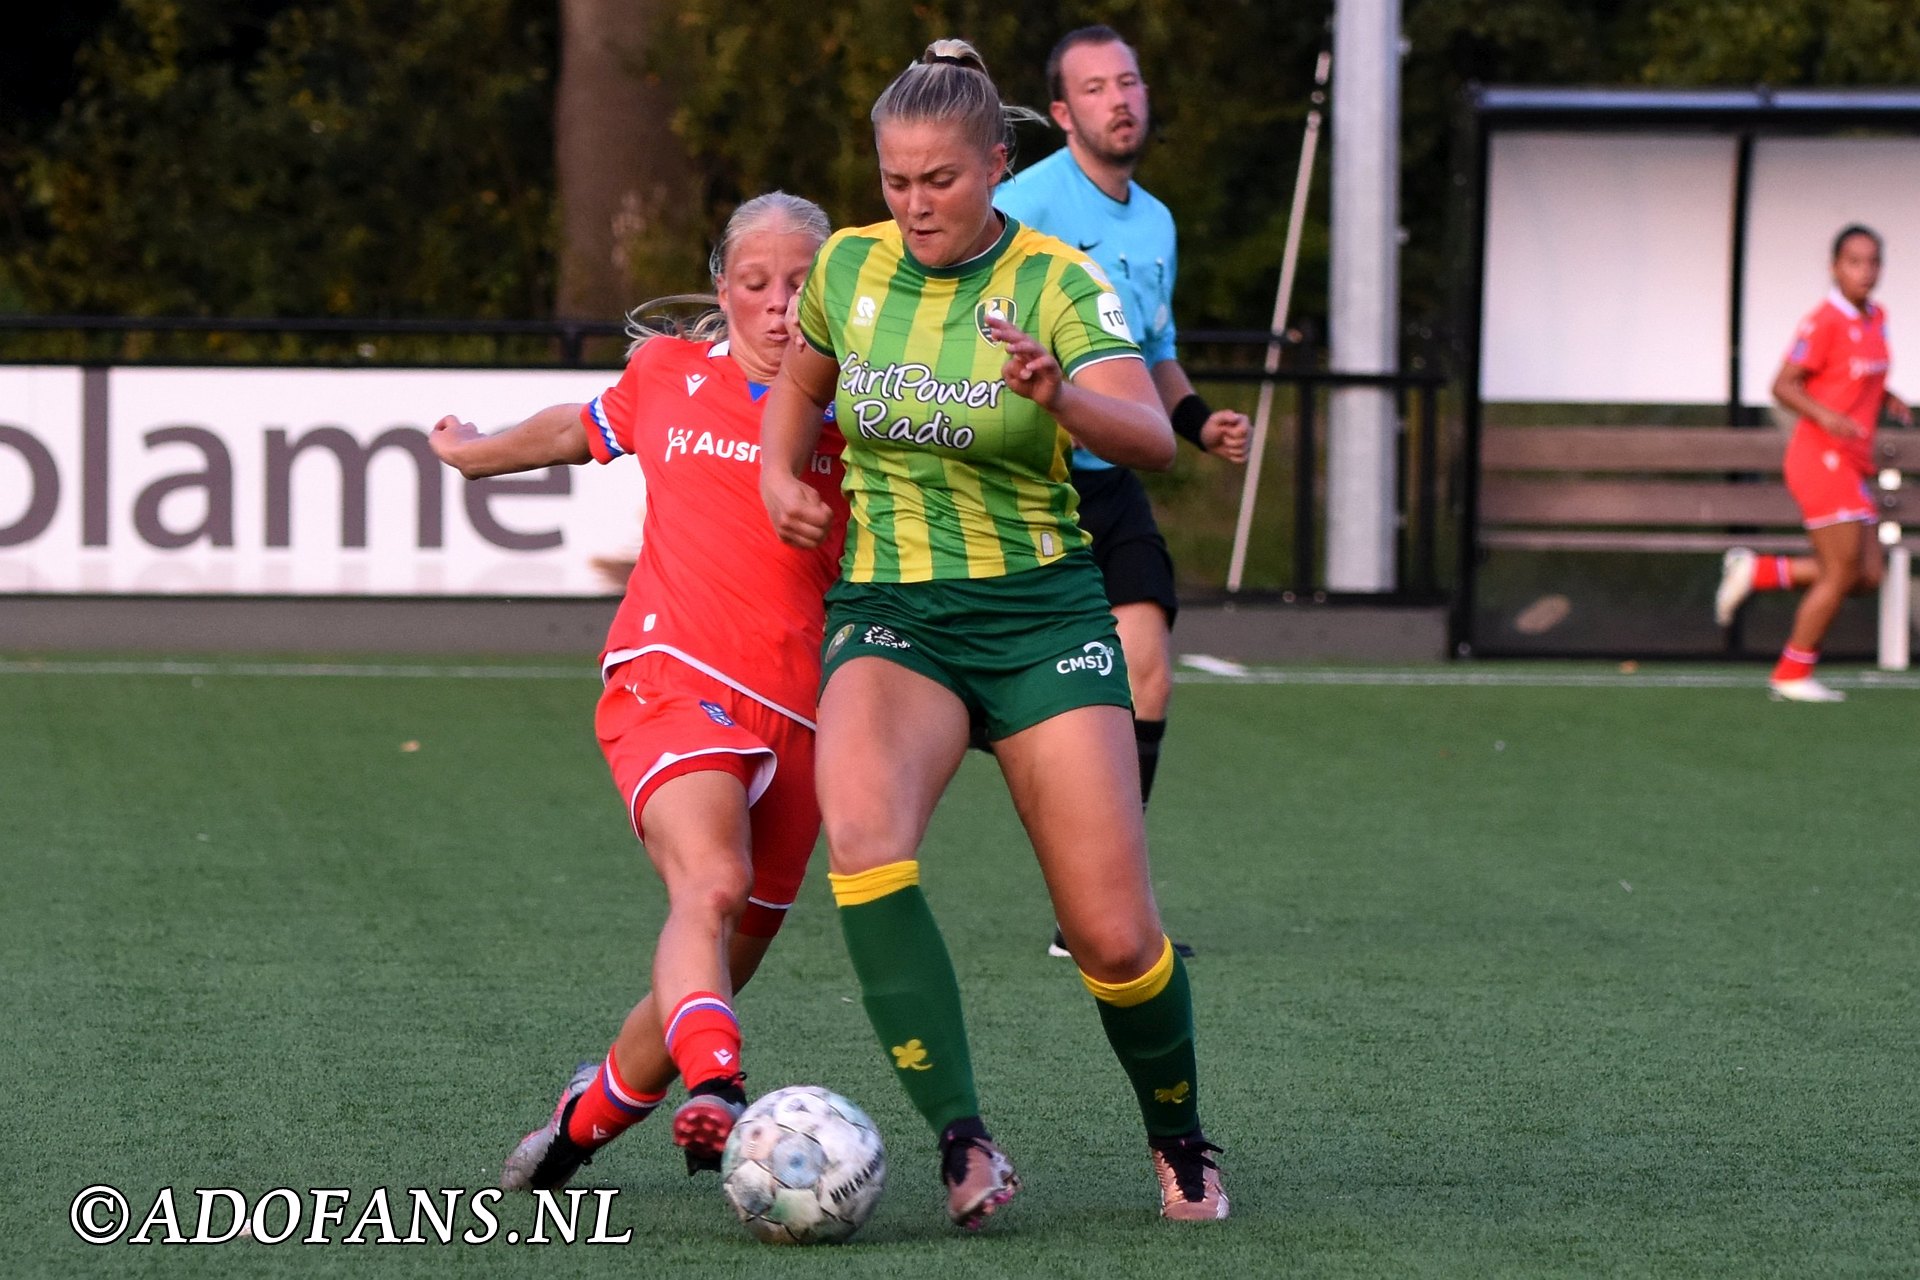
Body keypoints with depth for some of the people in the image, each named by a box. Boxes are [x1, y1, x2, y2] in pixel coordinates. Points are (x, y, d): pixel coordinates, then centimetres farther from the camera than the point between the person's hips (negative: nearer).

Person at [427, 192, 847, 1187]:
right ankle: (716, 1089, -50)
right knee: (713, 883, -30)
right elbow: (581, 429, 32)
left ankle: (585, 1118, 29)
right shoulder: (668, 376, 11)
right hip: (671, 681, -2)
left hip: (794, 718, 2)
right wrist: (476, 452, 48)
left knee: (724, 964, 5)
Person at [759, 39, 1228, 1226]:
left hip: (1042, 613, -2)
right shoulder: (848, 267, 1)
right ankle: (966, 1142, -30)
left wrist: (1061, 396, -44)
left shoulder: (1056, 281, -9)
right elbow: (803, 379, 24)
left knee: (1116, 938, -5)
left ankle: (1180, 1139, 26)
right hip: (890, 614, 2)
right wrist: (780, 474, 5)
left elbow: (1153, 440, -24)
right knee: (862, 834, -31)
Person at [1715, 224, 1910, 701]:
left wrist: (1888, 400, 6)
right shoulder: (1824, 322, -14)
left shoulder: (1876, 319, 11)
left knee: (1867, 576, 5)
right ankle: (1793, 675, 8)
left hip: (1852, 464, 8)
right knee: (1842, 573, -5)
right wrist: (1825, 416, -31)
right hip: (1820, 458, -8)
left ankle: (1757, 571, 16)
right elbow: (1784, 385, -15)